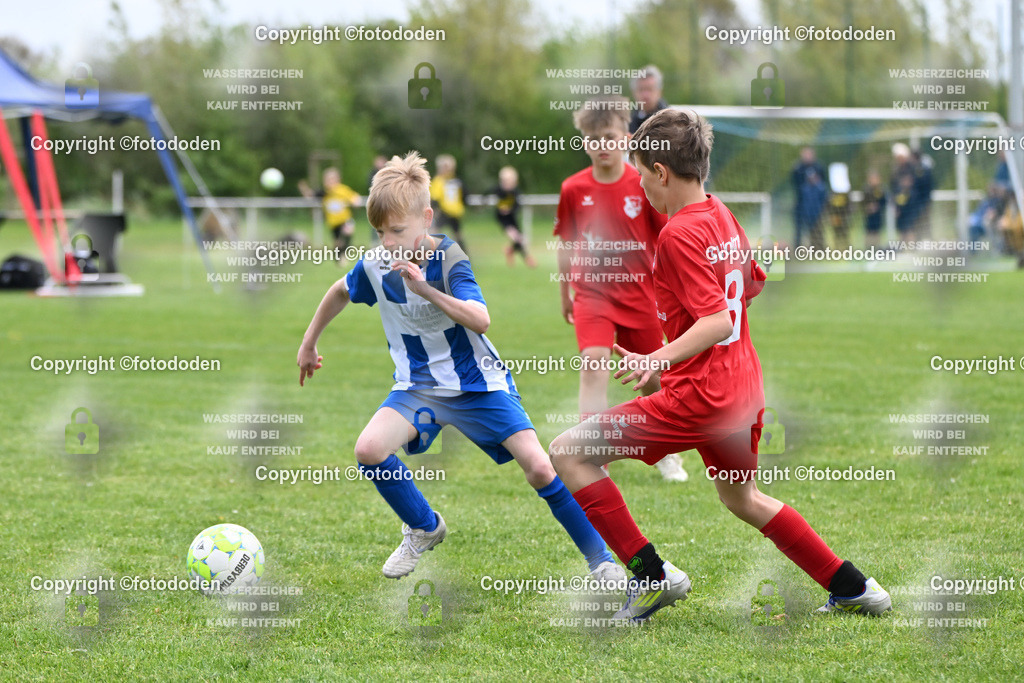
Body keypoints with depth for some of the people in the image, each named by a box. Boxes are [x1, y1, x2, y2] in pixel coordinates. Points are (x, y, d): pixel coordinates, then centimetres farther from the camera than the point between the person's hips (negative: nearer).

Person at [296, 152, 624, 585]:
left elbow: (480, 320, -36)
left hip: (477, 382, -4)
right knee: (369, 449, -22)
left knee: (538, 466, -16)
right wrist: (309, 343, 23)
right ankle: (424, 528, 6)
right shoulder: (374, 265, -9)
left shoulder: (449, 260, -20)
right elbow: (340, 292, 15)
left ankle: (600, 558, 0)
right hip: (418, 384, 4)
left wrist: (425, 289, -45)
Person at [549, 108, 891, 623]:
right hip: (745, 387, 9)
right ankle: (855, 590, 34)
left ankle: (651, 575, -8)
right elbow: (753, 286, 24)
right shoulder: (723, 217, 9)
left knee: (569, 452, -7)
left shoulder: (679, 234, -17)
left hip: (699, 394, -9)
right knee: (742, 498, 31)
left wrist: (659, 360, -34)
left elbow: (717, 322, -24)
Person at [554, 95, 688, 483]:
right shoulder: (573, 189, -3)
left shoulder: (644, 185, -6)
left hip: (639, 293, 0)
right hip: (592, 293, 0)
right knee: (593, 366, -20)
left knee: (652, 379, 9)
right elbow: (566, 246, 9)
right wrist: (565, 296, 15)